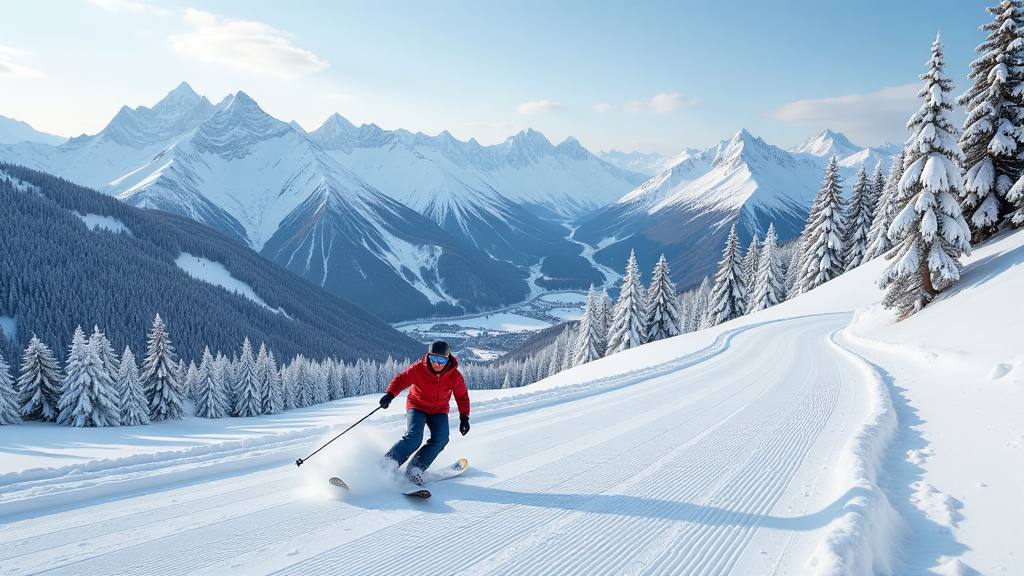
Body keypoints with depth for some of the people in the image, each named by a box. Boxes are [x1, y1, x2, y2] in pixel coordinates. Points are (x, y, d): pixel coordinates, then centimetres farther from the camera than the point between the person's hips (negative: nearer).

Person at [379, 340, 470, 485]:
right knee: (414, 437, -25)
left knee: (441, 439, -21)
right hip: (417, 406, -3)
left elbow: (462, 397, -2)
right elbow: (401, 380, -14)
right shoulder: (418, 369, -20)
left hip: (439, 410, 3)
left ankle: (415, 469, -14)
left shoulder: (455, 376, -14)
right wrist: (390, 394, -32)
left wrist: (464, 417, -10)